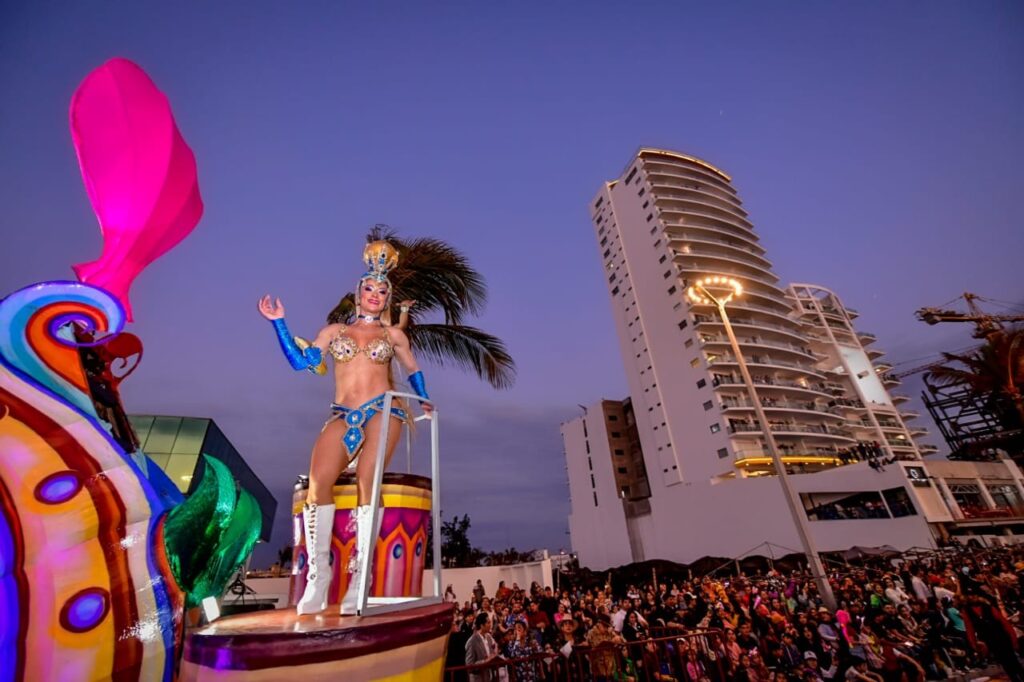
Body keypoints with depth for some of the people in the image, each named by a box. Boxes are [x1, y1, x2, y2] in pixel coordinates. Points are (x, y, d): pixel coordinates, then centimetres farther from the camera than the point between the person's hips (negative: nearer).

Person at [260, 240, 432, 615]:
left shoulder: (393, 335, 16)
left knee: (366, 483, -18)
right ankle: (318, 574, -10)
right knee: (318, 481, -21)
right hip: (343, 416, 2)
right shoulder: (335, 331, 19)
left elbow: (413, 369, 25)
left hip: (382, 411, -1)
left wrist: (424, 401, 16)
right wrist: (278, 322, 11)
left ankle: (360, 576, -11)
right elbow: (301, 361, 10)